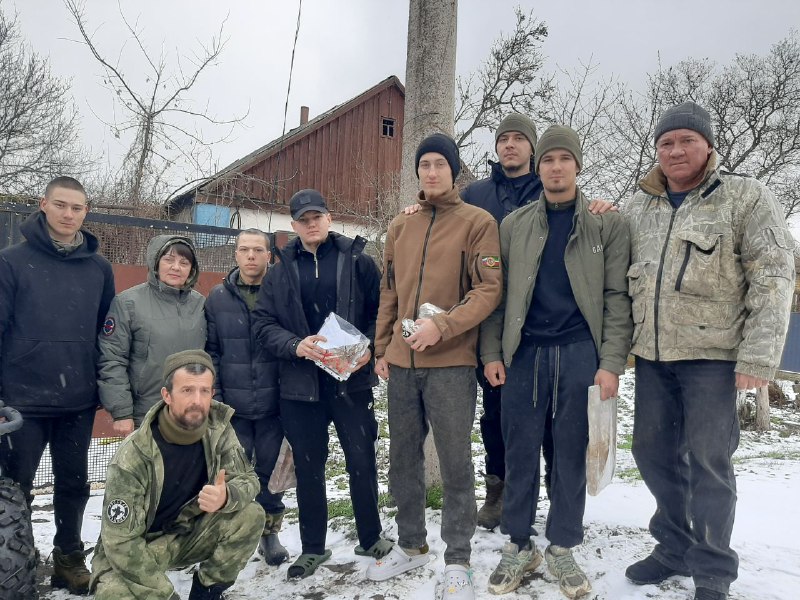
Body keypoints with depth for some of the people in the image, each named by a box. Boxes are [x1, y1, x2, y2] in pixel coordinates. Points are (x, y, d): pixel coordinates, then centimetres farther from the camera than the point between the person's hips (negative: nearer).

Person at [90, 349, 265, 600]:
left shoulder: (218, 428, -16)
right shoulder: (133, 456, -26)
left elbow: (247, 478, -9)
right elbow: (121, 543, -22)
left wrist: (226, 496, -33)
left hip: (188, 533, 4)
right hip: (131, 550, -3)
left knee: (251, 515, -20)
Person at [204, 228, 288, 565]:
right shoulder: (218, 298, 2)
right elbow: (210, 351, 3)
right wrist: (214, 397, -4)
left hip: (273, 404, 0)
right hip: (233, 406, 1)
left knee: (271, 472, 11)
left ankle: (270, 532, 29)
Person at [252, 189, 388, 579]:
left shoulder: (357, 260, 2)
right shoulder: (281, 270, 8)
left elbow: (381, 310, 1)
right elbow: (263, 323, 3)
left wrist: (369, 347, -14)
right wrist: (296, 346, -14)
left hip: (351, 378, -2)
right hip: (300, 383, 2)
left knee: (362, 460, 7)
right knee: (308, 466, 12)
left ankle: (370, 538, 29)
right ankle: (313, 547, 29)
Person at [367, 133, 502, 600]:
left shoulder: (478, 222, -1)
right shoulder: (400, 226, 14)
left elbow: (489, 289, -9)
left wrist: (442, 326, -20)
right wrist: (383, 347, 12)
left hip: (451, 361, -5)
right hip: (402, 361, 5)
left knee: (455, 462, 1)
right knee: (404, 457, 13)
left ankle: (458, 561, 16)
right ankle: (411, 545, 30)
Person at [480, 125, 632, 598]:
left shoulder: (609, 223, 5)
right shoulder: (514, 225, 9)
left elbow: (617, 296, 0)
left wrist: (612, 362, -8)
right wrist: (492, 352, 1)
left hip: (581, 354, -1)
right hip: (524, 353, 1)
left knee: (572, 453, 8)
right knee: (520, 452, 7)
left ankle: (562, 548, 24)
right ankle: (519, 545, 23)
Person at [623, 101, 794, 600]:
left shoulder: (747, 197, -4)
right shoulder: (639, 208, 10)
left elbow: (773, 278, -10)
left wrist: (758, 356, -16)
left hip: (712, 354, -5)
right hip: (651, 355, 5)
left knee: (708, 460, 0)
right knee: (654, 451, 12)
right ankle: (675, 547, 32)